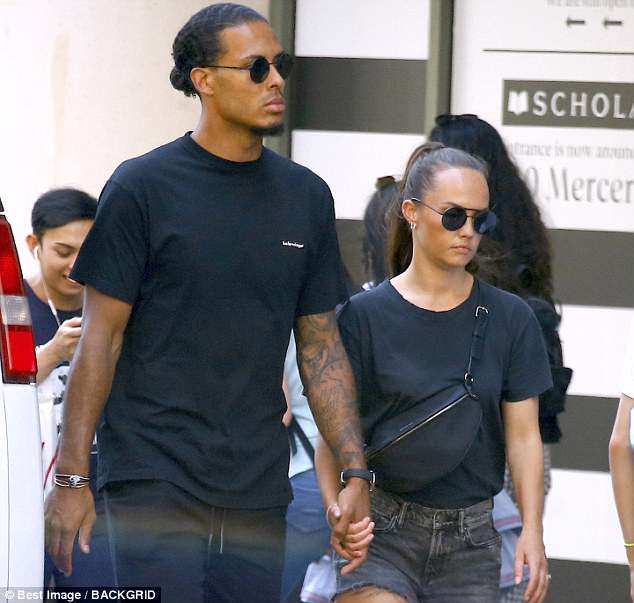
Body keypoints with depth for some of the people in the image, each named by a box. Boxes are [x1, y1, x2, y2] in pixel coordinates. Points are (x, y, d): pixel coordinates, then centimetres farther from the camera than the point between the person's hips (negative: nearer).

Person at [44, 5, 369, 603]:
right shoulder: (142, 186, -4)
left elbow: (322, 349, 13)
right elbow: (100, 339, -3)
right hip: (155, 481, -4)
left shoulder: (306, 196, 10)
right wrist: (71, 476, -8)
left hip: (258, 492, 5)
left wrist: (355, 472, 4)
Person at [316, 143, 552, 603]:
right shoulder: (365, 316, -3)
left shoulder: (510, 319, 5)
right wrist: (336, 507, -20)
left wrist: (533, 530, -7)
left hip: (470, 541, 3)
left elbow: (523, 436, 5)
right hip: (382, 531, -3)